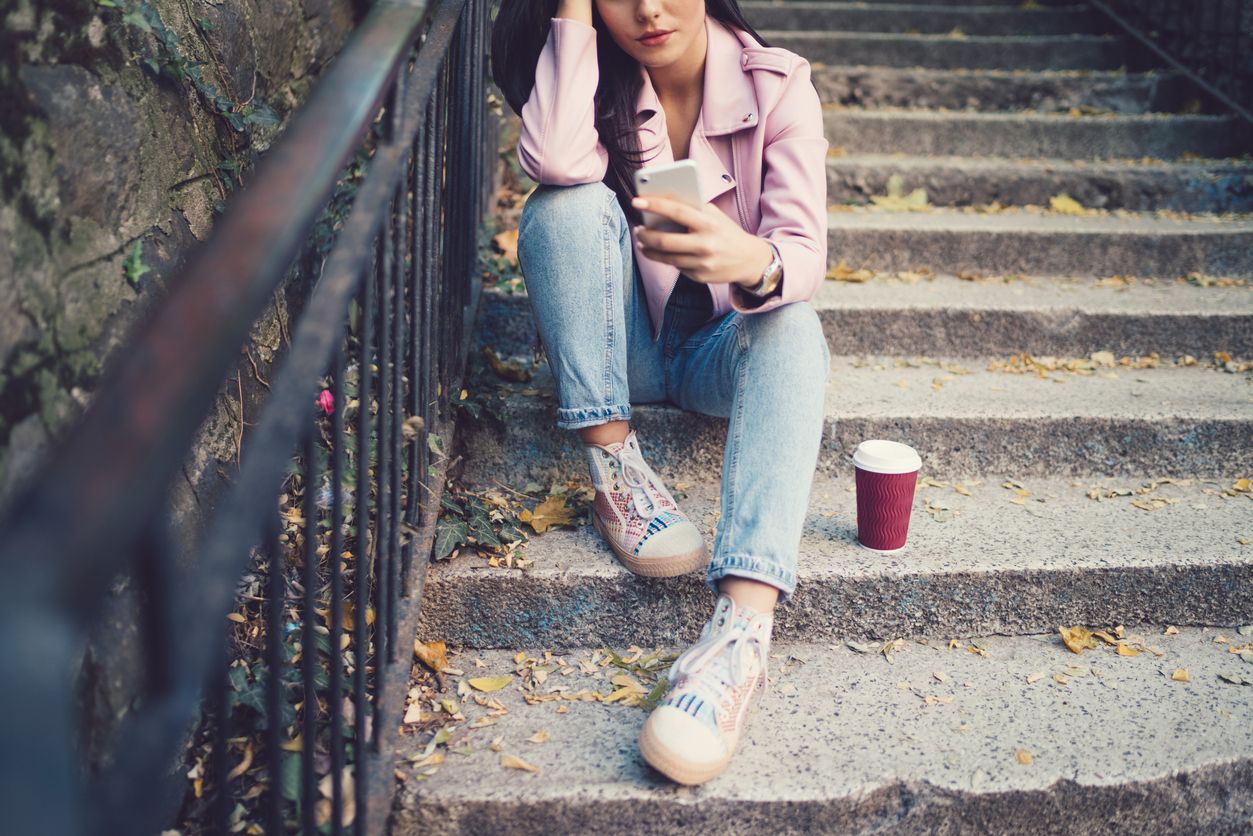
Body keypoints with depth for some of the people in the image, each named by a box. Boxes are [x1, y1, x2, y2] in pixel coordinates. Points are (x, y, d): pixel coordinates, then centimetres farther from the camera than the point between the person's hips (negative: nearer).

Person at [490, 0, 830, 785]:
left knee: (792, 328, -35)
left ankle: (743, 628, -53)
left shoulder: (777, 84, -12)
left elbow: (807, 256, -24)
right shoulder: (597, 77, -8)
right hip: (621, 347, 1)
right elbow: (556, 161, -32)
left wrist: (754, 263, -48)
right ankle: (616, 471, -24)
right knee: (571, 202, -25)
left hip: (722, 345, -1)